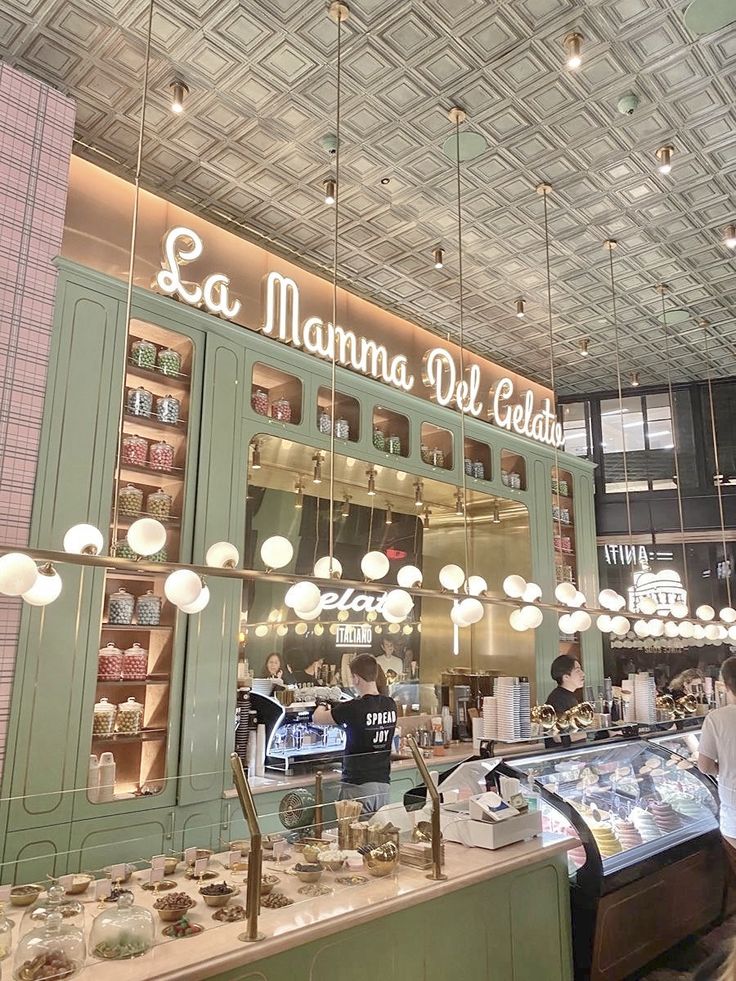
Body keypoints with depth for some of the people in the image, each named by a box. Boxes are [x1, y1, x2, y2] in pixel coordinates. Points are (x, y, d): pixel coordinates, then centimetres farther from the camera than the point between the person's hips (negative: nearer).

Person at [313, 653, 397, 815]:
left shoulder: (353, 708, -16)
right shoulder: (390, 705, 1)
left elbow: (317, 719, -1)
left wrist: (322, 705, 20)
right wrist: (341, 707, 27)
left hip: (358, 785, -6)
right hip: (384, 784, 6)